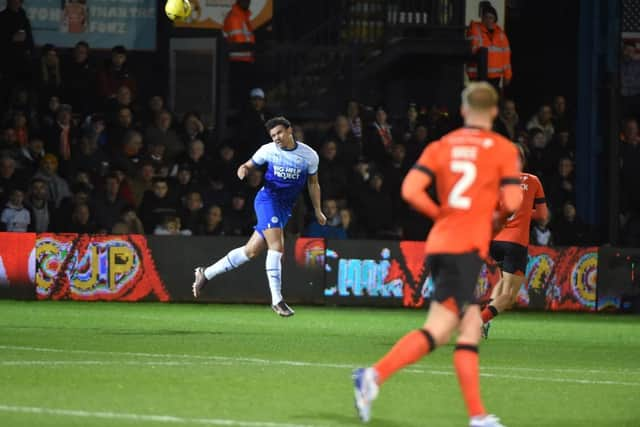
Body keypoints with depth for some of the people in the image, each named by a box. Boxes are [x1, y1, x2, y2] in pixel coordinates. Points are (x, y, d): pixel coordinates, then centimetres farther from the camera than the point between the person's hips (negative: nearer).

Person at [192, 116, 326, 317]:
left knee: (252, 250, 5)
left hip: (285, 208, 4)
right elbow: (249, 165, 12)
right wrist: (243, 169, -13)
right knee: (277, 246, -22)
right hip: (268, 199, -3)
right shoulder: (268, 150, -2)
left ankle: (206, 273, 18)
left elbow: (313, 183, 14)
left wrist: (318, 211, 11)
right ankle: (277, 299, -20)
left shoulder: (309, 155, 2)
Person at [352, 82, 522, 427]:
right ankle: (375, 375, -24)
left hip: (440, 242, 6)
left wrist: (442, 214, 14)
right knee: (437, 330, -11)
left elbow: (410, 190, -1)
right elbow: (512, 202, -7)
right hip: (468, 247, -6)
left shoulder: (440, 146, 12)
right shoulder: (503, 149, 2)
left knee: (470, 328, 8)